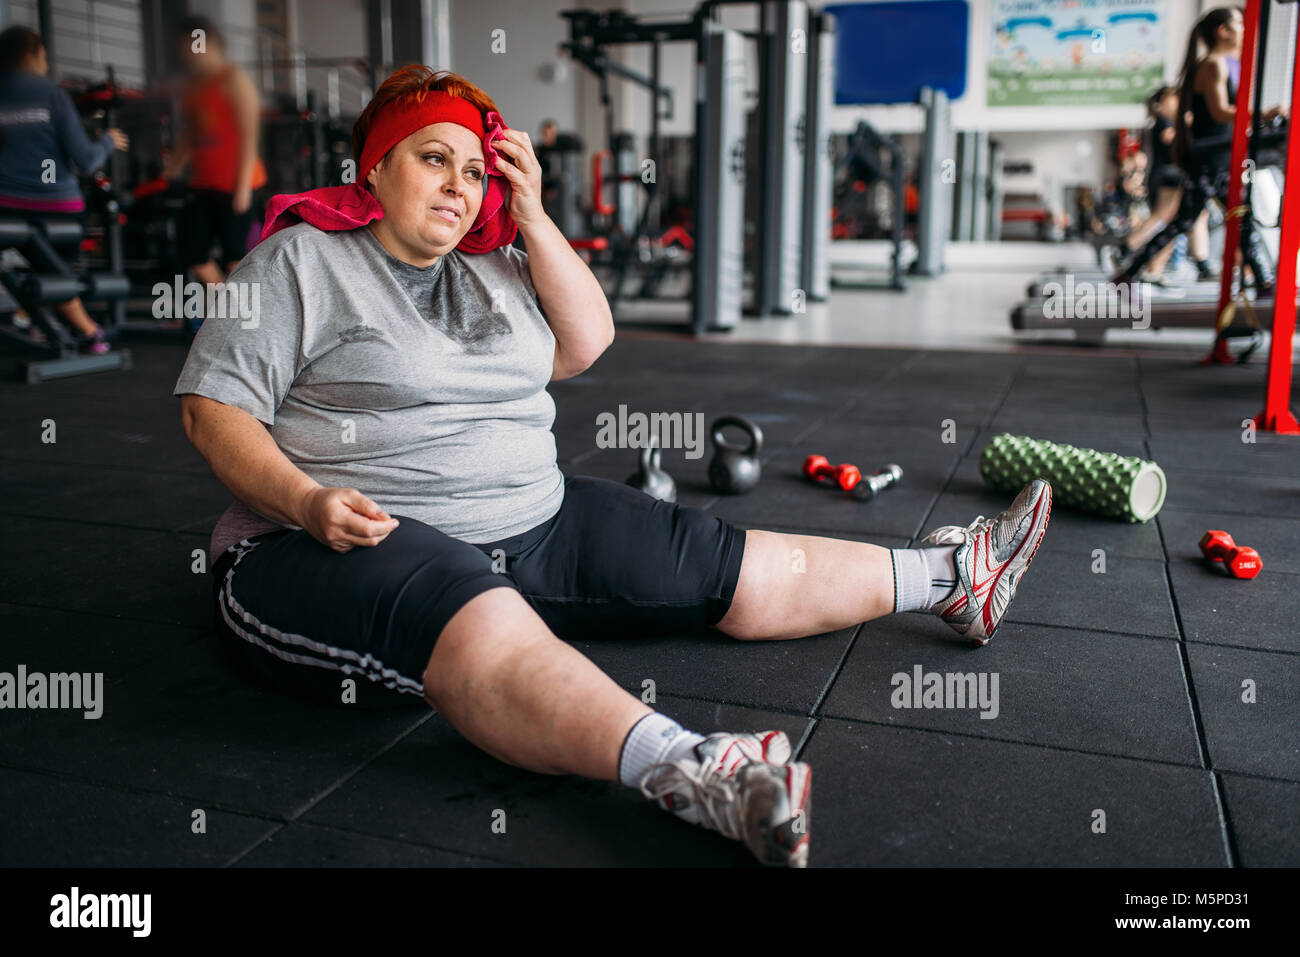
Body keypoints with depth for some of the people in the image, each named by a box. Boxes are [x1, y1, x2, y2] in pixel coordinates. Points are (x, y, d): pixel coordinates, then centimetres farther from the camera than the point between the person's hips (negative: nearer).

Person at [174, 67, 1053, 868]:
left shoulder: (491, 265, 17)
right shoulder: (302, 260, 0)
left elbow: (586, 343, 12)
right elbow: (213, 405, -5)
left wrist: (533, 216, 4)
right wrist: (305, 500, -23)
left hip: (530, 525, 7)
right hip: (349, 541, -6)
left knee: (742, 571, 5)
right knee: (488, 633, -42)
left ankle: (948, 579, 14)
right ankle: (685, 768, -66)